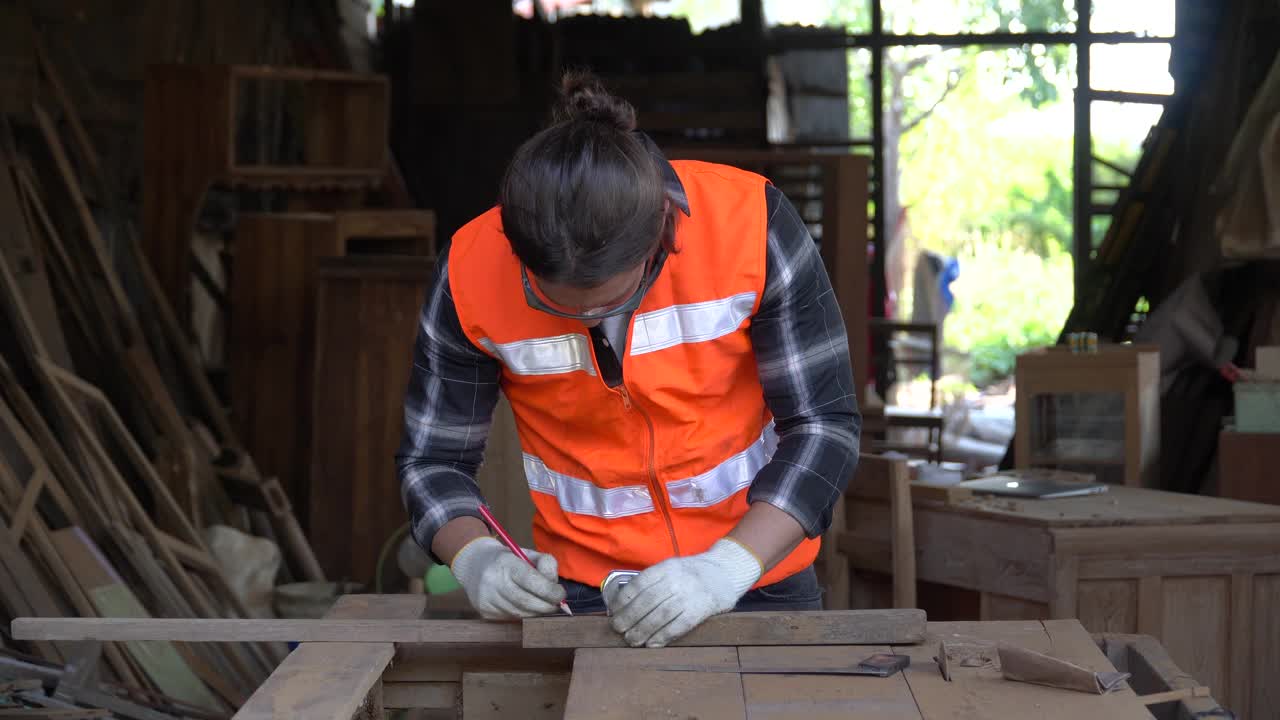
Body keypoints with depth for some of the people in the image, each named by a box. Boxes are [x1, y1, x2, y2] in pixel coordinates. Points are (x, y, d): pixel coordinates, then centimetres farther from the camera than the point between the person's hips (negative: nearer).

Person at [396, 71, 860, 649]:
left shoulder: (750, 223, -19)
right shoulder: (471, 271, -15)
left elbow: (824, 426, -13)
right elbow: (433, 457, -2)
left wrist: (729, 567, -25)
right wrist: (475, 557, -21)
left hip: (756, 580, 1)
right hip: (582, 593, -1)